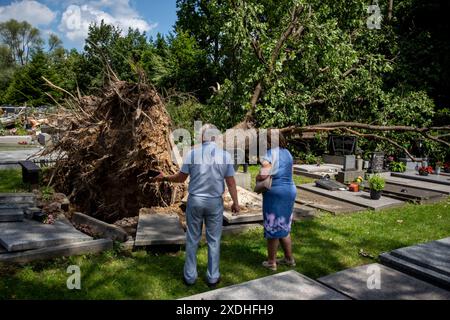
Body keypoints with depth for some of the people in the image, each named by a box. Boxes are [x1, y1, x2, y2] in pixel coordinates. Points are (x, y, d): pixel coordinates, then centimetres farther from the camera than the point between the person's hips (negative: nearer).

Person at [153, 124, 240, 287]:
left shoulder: (192, 154, -9)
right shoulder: (225, 155, -8)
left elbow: (181, 177, 0)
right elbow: (231, 182, -5)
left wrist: (165, 178, 18)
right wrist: (235, 202, 8)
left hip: (194, 201, 0)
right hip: (215, 202, 0)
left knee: (192, 239, 13)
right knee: (214, 240, 11)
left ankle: (190, 276, 22)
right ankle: (213, 277, 20)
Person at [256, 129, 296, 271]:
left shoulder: (270, 154, -14)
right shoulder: (287, 153, 11)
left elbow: (263, 175, -24)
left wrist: (257, 177, -4)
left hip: (275, 193, -8)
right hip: (290, 190, 8)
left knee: (272, 228, 4)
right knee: (284, 227, 20)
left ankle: (271, 262, 14)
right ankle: (289, 258, 28)